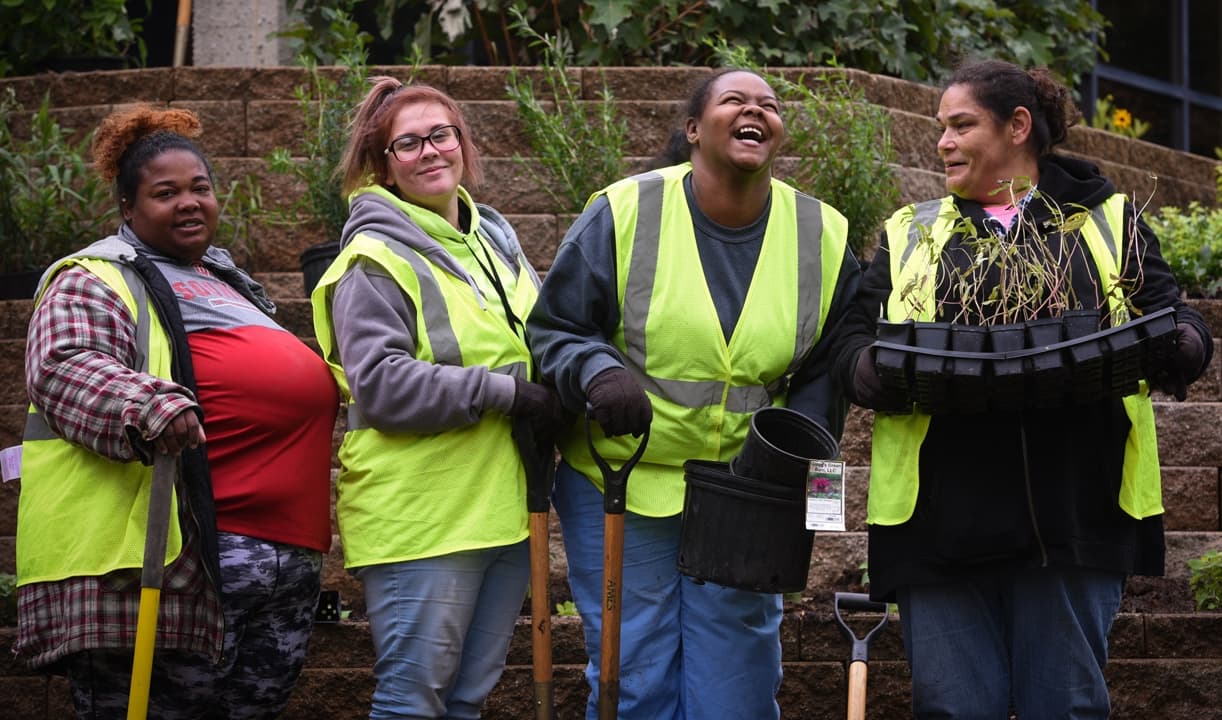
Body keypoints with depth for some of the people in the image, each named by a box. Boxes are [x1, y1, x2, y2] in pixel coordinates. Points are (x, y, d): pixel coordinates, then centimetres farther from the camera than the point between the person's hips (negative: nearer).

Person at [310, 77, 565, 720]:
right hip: (418, 517, -8)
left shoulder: (495, 238, 14)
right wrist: (503, 392, -20)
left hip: (501, 510, 8)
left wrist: (553, 395, 5)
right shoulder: (375, 261, -9)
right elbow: (379, 385, -21)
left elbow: (537, 343, 28)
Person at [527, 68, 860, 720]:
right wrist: (597, 373, -24)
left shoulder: (822, 237, 0)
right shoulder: (624, 213, -10)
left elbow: (826, 367, 9)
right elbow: (551, 328, -3)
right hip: (619, 488, -3)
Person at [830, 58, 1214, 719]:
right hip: (944, 517, 1)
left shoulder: (1109, 221, 14)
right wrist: (874, 372, -13)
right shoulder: (910, 234, 18)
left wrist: (1181, 347, -17)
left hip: (1072, 511, -1)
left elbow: (1172, 317, 8)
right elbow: (853, 339, 11)